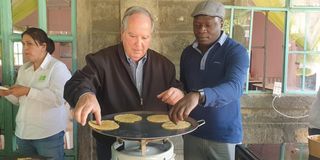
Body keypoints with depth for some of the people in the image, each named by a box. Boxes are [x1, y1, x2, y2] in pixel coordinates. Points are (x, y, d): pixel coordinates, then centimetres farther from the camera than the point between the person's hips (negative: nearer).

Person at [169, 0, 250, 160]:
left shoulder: (236, 51, -12)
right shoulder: (187, 53, 3)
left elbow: (234, 87, -29)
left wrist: (199, 96, -45)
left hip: (224, 135, -4)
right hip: (192, 132, 4)